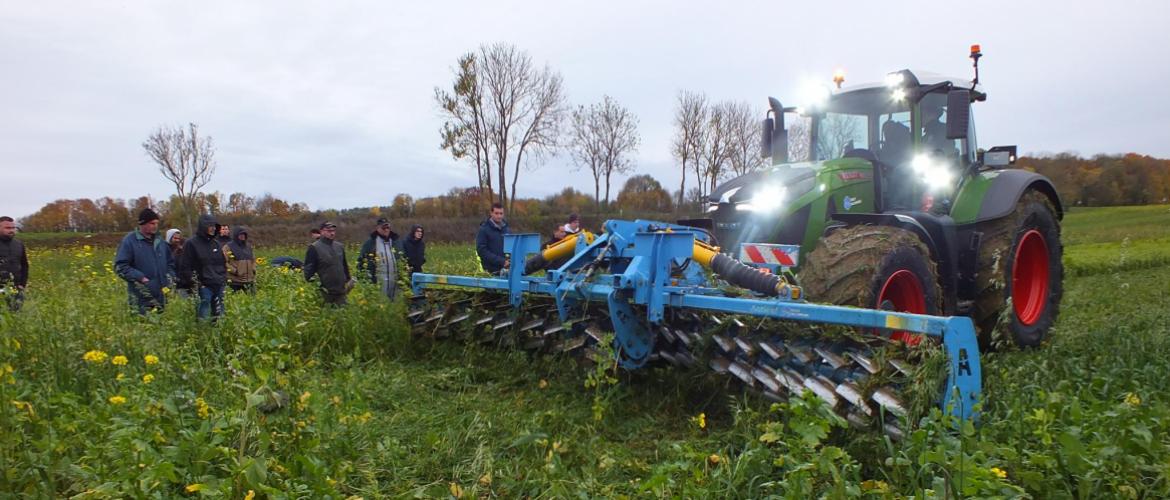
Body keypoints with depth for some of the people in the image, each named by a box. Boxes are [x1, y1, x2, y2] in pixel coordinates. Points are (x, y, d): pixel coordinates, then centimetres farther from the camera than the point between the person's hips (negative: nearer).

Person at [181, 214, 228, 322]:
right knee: (204, 317, -8)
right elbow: (186, 267, -5)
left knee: (219, 316, 10)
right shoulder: (191, 244, -3)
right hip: (204, 287, -6)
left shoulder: (217, 244, 14)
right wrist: (196, 282, -10)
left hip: (219, 286, 6)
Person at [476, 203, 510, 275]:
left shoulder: (505, 228, 16)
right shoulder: (483, 229, -1)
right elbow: (481, 250, -9)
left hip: (505, 266, 5)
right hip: (492, 268, -5)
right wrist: (501, 261, -16)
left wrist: (509, 259, 2)